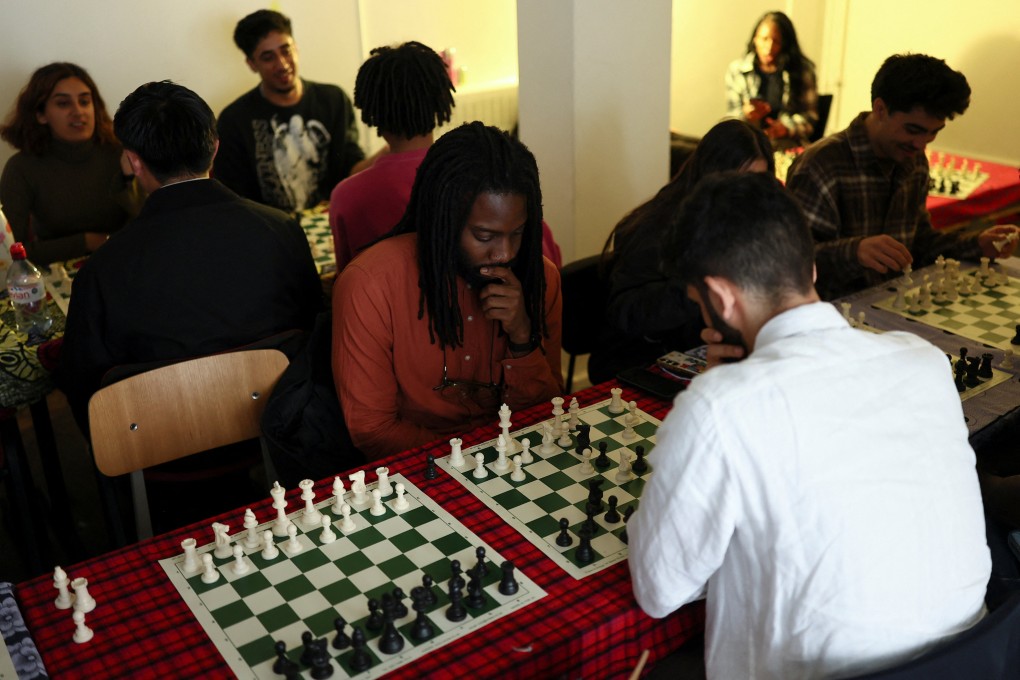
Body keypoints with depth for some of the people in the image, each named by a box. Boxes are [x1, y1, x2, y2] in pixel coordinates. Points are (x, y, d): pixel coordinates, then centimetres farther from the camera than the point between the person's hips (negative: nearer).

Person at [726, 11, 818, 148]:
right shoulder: (736, 70, 7)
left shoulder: (803, 70, 5)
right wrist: (745, 115, -15)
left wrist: (786, 127, -14)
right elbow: (731, 117, 10)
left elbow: (809, 115, 7)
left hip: (787, 141, -1)